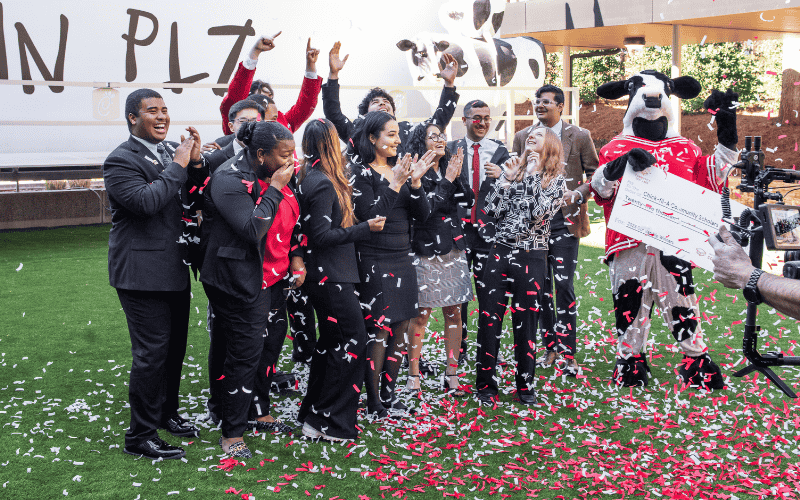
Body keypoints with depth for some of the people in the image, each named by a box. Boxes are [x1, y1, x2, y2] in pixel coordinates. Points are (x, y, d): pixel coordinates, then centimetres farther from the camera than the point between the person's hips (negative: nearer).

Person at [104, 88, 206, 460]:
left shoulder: (173, 151, 10)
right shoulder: (121, 160, -11)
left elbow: (197, 201, 9)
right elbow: (145, 201, -27)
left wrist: (197, 163, -7)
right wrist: (178, 166, -19)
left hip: (176, 269, 8)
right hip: (143, 272, -8)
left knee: (175, 347, 18)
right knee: (152, 353, -5)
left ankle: (167, 413, 37)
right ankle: (140, 435, 7)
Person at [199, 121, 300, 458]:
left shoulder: (277, 177, 7)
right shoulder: (230, 180, -18)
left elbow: (291, 220, 20)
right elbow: (252, 230, -27)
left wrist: (297, 257, 11)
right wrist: (275, 189, -23)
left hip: (274, 277, 9)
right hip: (242, 282, -8)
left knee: (271, 344, 16)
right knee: (245, 353, -4)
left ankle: (260, 411, 35)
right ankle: (231, 434, 9)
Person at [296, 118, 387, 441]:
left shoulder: (311, 177, 10)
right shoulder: (323, 183, -18)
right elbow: (322, 235, -20)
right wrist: (365, 228, -17)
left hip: (325, 275, 10)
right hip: (332, 275, -10)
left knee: (331, 340, 17)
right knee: (352, 340, -6)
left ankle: (313, 414, 25)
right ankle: (329, 422, -1)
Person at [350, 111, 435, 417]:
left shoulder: (400, 168, 13)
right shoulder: (359, 171, -7)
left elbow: (422, 215, 8)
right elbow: (369, 215, -17)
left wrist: (415, 182, -7)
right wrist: (395, 185, -17)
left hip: (402, 259, 7)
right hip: (375, 262, -7)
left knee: (400, 330, 10)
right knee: (379, 331, -4)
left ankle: (389, 394, 21)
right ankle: (374, 402, 6)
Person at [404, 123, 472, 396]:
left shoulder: (452, 167, 12)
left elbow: (467, 201, 4)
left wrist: (458, 177, -10)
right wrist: (447, 180, -14)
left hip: (454, 250, 6)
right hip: (426, 251, -6)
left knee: (454, 312, 7)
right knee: (421, 314, -1)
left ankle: (451, 375, 16)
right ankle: (413, 376, 10)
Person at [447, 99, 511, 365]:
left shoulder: (500, 151, 8)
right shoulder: (451, 149, 8)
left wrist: (501, 176, -19)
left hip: (489, 229, 0)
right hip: (459, 227, 0)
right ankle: (459, 347, 13)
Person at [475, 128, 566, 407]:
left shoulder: (557, 180, 3)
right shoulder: (516, 171, 12)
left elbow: (540, 213, -15)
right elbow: (492, 210, 3)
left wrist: (532, 174, -9)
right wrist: (507, 179, -2)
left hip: (531, 258, -2)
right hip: (500, 252, 3)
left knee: (526, 322, 6)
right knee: (489, 319, 0)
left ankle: (525, 385, 21)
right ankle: (486, 385, 11)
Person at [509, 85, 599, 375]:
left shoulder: (580, 137, 3)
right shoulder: (522, 137, 12)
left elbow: (595, 173, 5)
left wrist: (578, 193, -12)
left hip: (564, 220, -3)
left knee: (563, 284, -8)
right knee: (541, 286, 8)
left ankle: (567, 352, 0)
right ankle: (550, 348, 19)